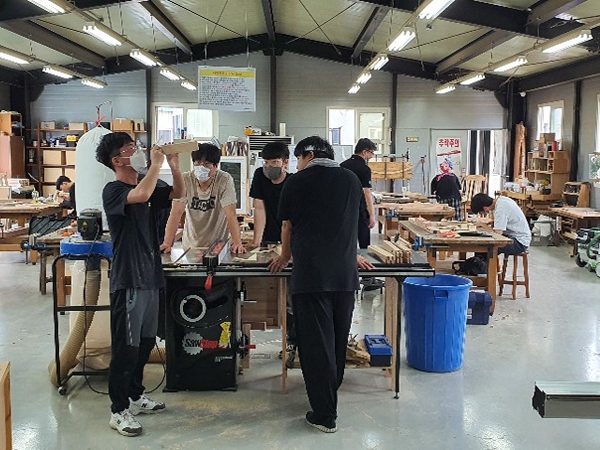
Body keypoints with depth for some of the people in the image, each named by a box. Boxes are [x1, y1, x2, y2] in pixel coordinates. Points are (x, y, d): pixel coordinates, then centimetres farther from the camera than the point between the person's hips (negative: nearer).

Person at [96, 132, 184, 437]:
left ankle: (135, 396, 32)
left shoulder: (145, 187, 13)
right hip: (128, 280, -8)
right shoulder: (113, 191, -12)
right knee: (126, 347, -2)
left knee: (145, 342, 17)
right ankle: (118, 411, 10)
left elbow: (178, 192, 13)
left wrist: (173, 165, -3)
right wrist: (156, 164, -19)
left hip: (150, 277, 8)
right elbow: (142, 195, -32)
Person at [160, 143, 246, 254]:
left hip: (218, 245, -2)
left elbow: (230, 214, -16)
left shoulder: (225, 180, -12)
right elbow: (176, 212, -13)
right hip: (191, 245, 2)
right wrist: (167, 243, -22)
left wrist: (237, 243, -28)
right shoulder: (185, 180, -9)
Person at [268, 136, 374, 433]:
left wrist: (285, 257, 29)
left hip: (310, 274, -4)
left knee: (316, 342, 1)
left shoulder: (297, 183, 0)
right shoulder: (351, 180, 11)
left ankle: (325, 414, 6)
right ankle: (330, 393, 36)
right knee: (338, 340, 18)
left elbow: (287, 227, 11)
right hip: (345, 275, 5)